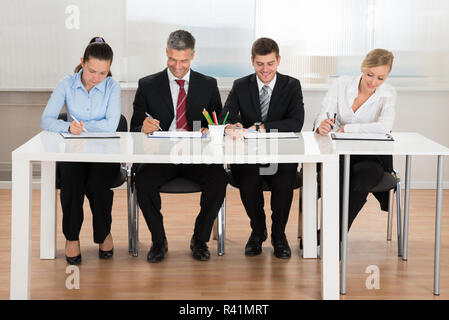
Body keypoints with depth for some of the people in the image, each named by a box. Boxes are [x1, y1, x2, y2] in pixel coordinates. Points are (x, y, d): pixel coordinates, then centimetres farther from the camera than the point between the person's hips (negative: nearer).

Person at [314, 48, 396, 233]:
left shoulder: (387, 94, -3)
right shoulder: (341, 85, 0)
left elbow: (384, 127, -21)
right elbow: (323, 117, -7)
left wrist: (345, 128, -20)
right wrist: (322, 126, -33)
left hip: (371, 157, 0)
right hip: (339, 154, 1)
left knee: (359, 186, -34)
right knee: (339, 182, -34)